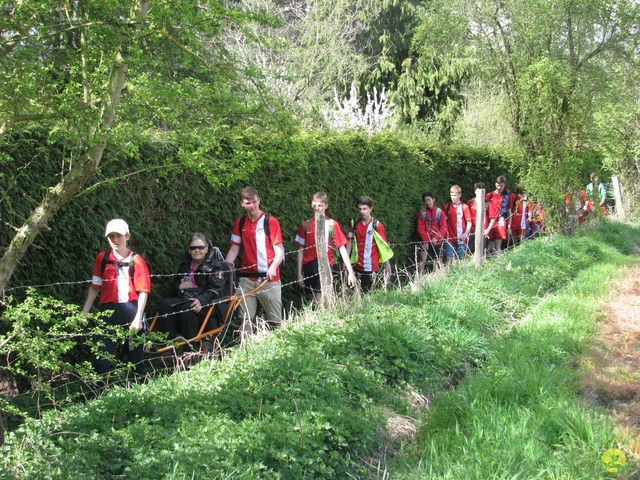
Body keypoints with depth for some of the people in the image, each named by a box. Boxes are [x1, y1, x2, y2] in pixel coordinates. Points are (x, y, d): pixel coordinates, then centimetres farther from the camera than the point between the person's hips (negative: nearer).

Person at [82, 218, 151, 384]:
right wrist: (84, 312, 6)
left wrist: (138, 318, -10)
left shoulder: (136, 260, -2)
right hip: (109, 311, 2)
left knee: (136, 354, 9)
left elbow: (143, 291, -5)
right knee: (102, 356, -4)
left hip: (131, 310, -2)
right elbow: (95, 287, 12)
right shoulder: (102, 258, 8)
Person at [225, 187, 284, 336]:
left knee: (275, 320, -1)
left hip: (269, 278, -3)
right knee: (246, 320, -1)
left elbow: (279, 249, -4)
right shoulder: (240, 223, 11)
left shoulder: (270, 221, 0)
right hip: (247, 279, 3)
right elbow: (234, 249, 13)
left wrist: (273, 267, -22)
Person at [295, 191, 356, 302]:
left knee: (320, 298, -13)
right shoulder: (305, 225, 7)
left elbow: (342, 248, -1)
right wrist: (299, 272, 6)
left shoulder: (332, 224, 1)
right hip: (309, 267, 3)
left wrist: (350, 272, -7)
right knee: (316, 298, 9)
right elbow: (301, 250, 10)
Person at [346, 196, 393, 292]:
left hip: (371, 267, -3)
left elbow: (383, 246, -4)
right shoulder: (354, 224, 4)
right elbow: (350, 242, 10)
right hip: (357, 266, 3)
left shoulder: (377, 225, -7)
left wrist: (387, 265, -6)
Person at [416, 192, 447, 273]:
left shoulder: (440, 212, -1)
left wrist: (436, 238, -18)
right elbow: (421, 228, -2)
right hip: (425, 242, 0)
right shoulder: (422, 213, 2)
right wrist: (425, 241, -13)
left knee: (434, 262, 7)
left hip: (436, 242, 0)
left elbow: (443, 228, -4)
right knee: (423, 260, -15)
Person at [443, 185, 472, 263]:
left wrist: (466, 234, -15)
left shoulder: (464, 207, -3)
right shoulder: (447, 207, 6)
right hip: (450, 238, 2)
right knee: (448, 259, -5)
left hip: (461, 239, -2)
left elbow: (469, 223, -2)